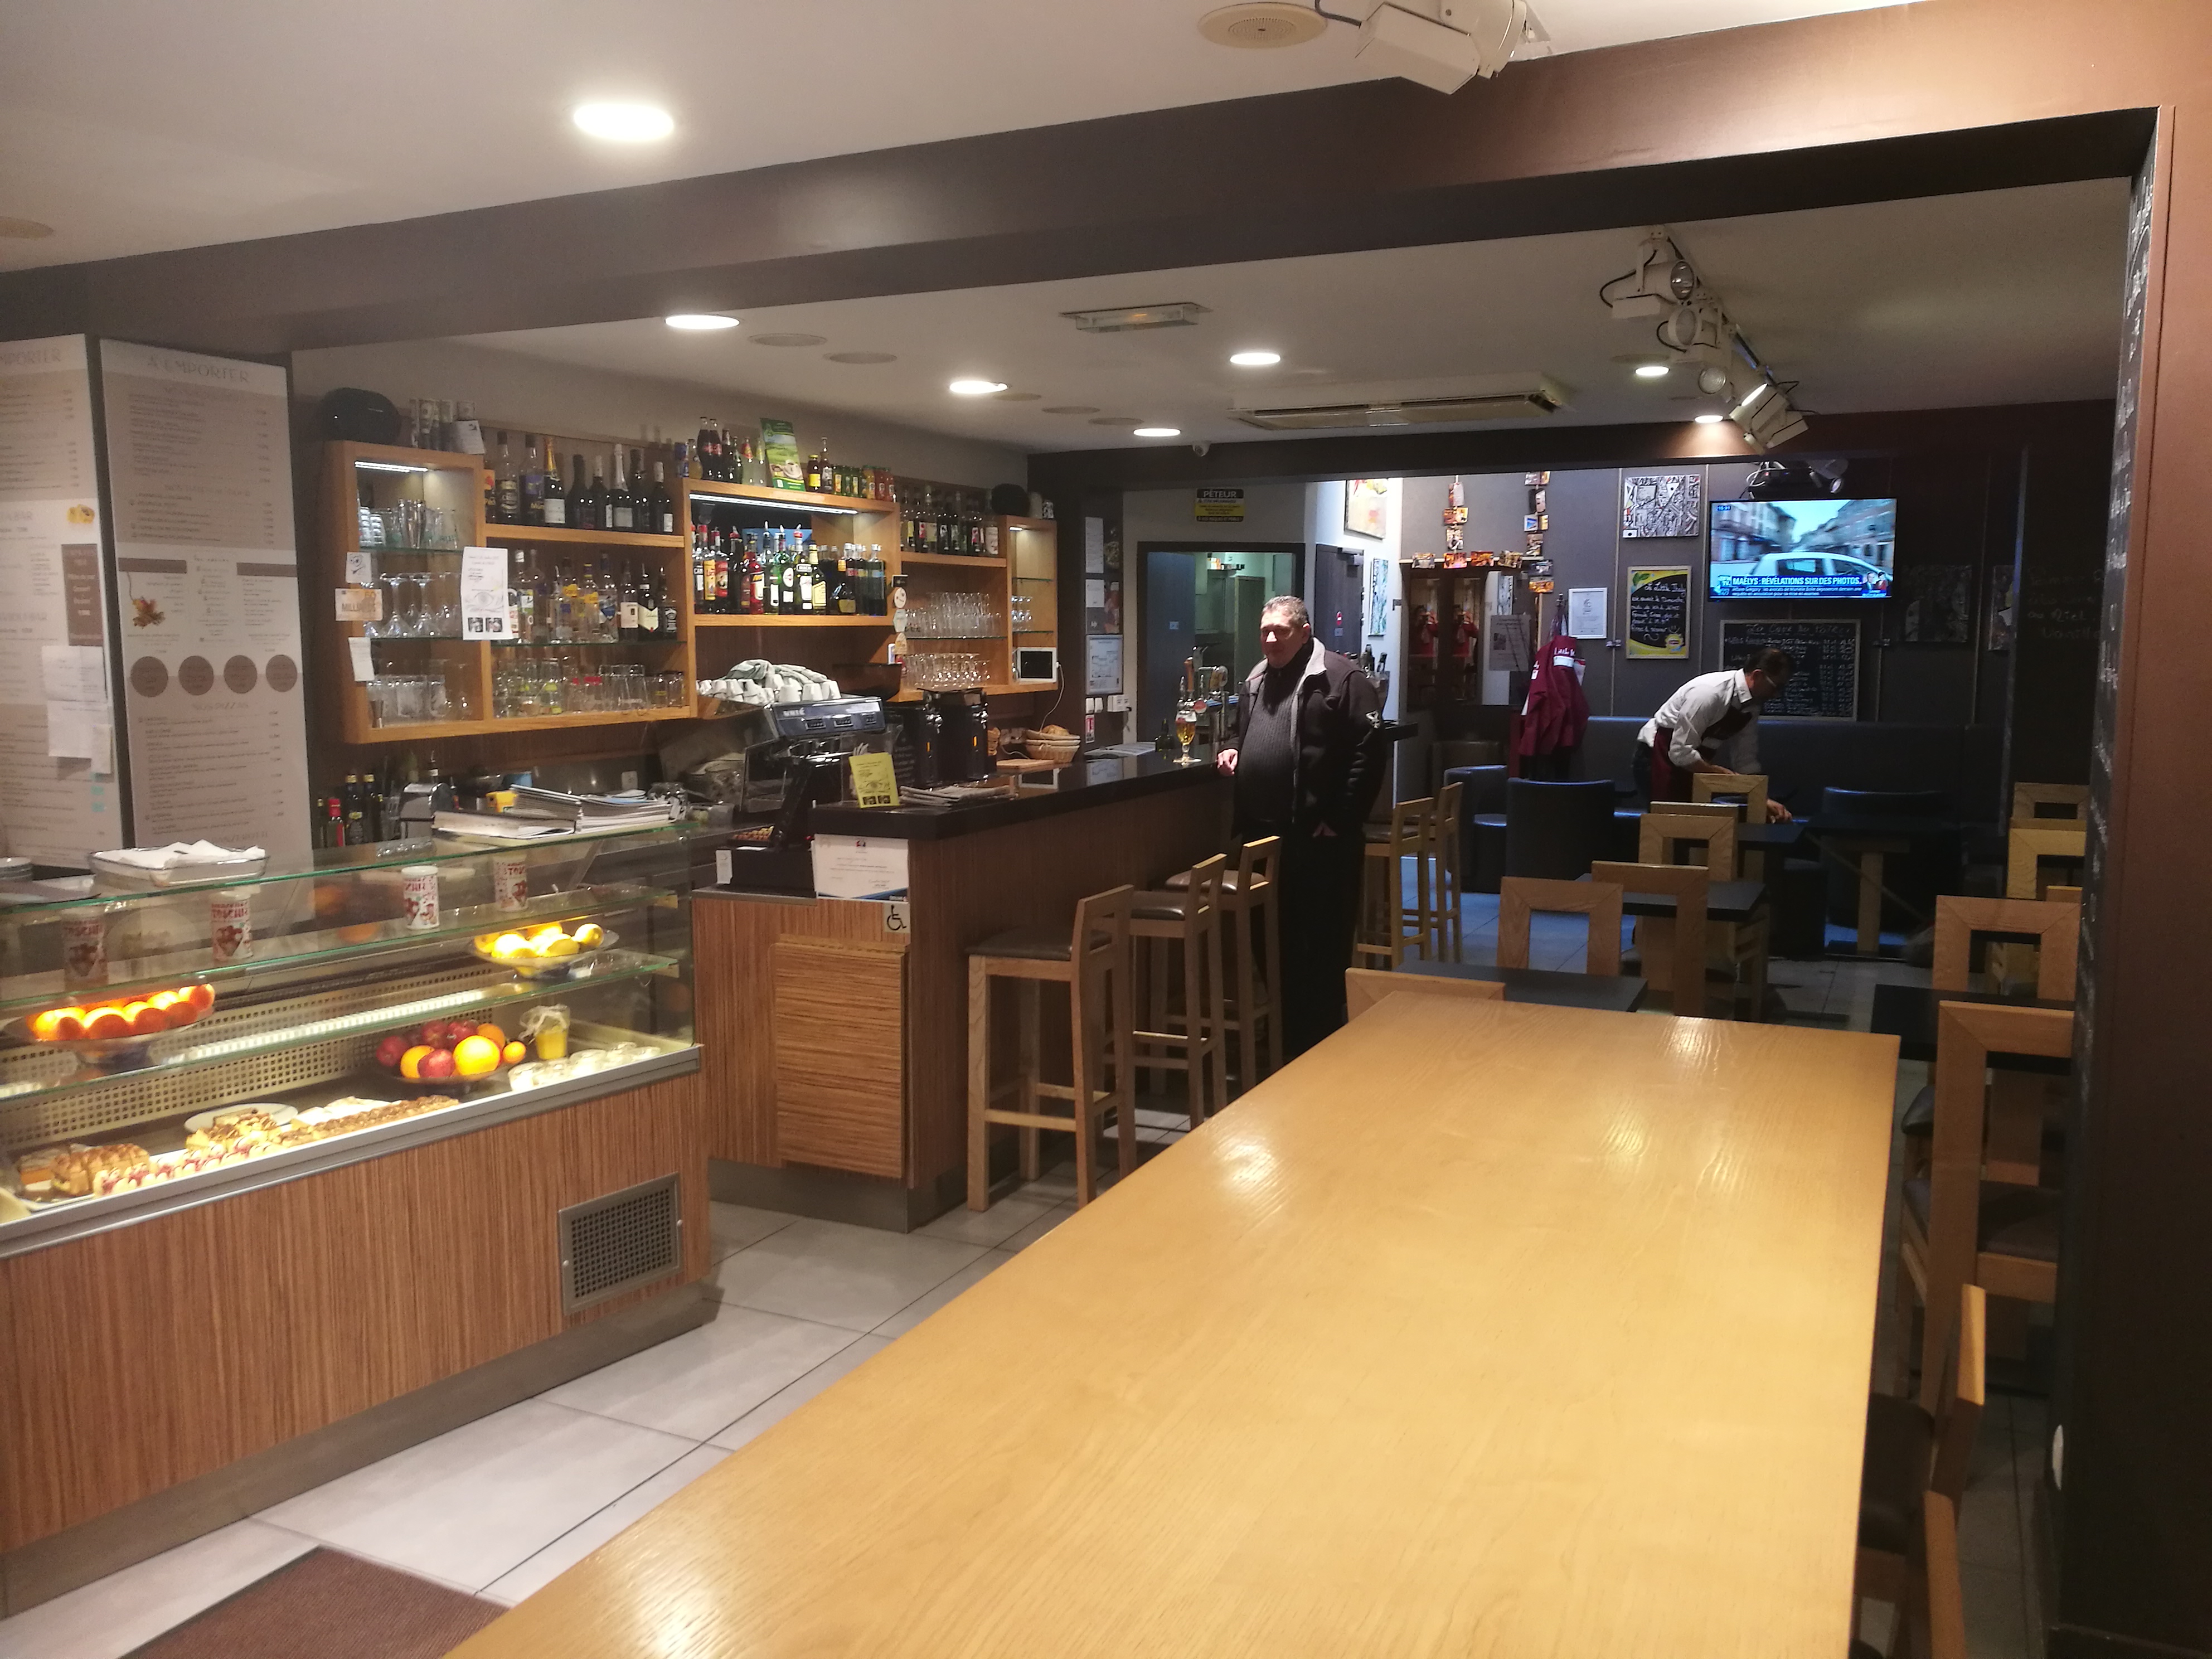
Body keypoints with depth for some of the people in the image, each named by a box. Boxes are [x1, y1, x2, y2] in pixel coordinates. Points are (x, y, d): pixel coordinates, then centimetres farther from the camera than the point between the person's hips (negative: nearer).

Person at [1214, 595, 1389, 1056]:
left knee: (1322, 944, -1)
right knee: (1271, 937, 14)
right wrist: (1233, 753, 9)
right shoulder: (1256, 680, 17)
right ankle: (1285, 1032, 28)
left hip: (1319, 838, -7)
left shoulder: (1340, 678, -8)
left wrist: (1341, 819, -15)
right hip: (1262, 834, 8)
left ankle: (1322, 1042, 9)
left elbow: (1370, 752, -14)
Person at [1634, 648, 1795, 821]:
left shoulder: (1752, 705, -3)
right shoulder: (1710, 692, -28)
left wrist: (1764, 799, -5)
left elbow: (1746, 759, 3)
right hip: (1660, 757, -8)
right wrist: (1721, 772, -20)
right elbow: (1681, 752, -29)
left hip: (1690, 764, 8)